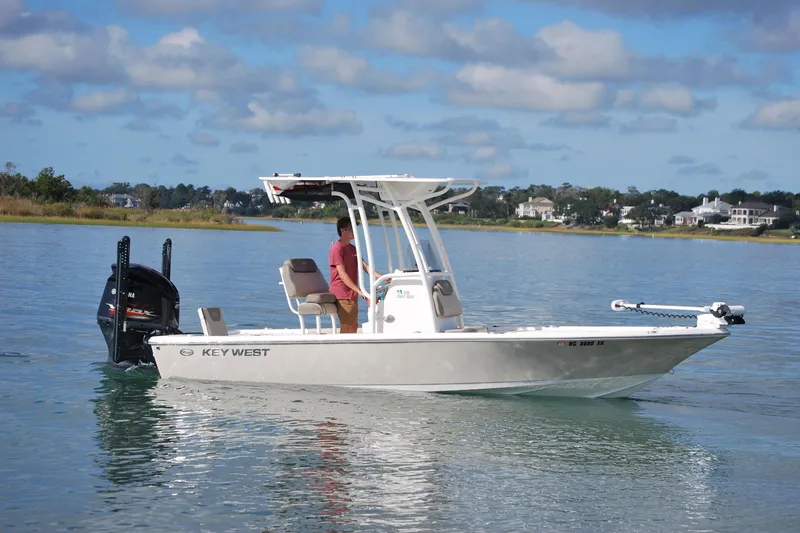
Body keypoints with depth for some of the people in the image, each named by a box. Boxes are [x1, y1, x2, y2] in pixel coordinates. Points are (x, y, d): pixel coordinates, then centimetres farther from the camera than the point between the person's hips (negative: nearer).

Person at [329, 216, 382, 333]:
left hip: (352, 294, 10)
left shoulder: (352, 249, 16)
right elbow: (342, 274, -21)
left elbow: (365, 266, 9)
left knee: (353, 326, 15)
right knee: (346, 328, -8)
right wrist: (360, 291, -26)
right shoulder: (337, 248, -14)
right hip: (343, 294, -10)